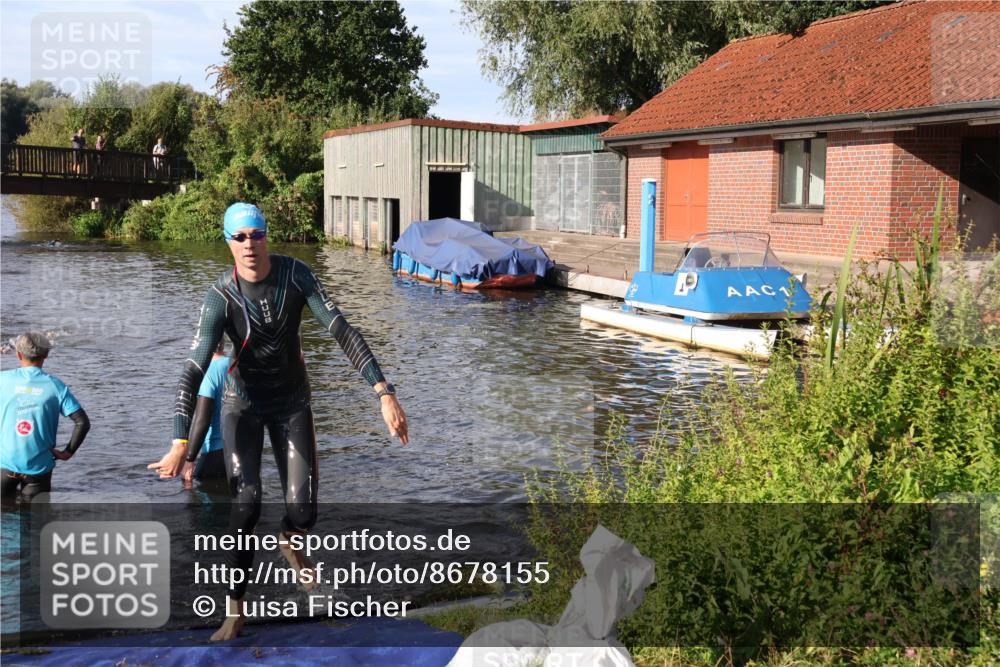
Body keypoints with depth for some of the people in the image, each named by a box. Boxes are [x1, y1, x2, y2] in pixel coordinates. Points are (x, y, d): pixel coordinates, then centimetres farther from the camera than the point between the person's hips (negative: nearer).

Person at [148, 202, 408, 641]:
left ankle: (289, 542, 35)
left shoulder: (296, 274, -19)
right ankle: (235, 611, 2)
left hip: (292, 401, 2)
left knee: (303, 510, -5)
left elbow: (343, 331, -23)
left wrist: (384, 393, -32)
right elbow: (193, 370, -26)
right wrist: (180, 444, -34)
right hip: (243, 403, -1)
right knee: (246, 505, -15)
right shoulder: (221, 297, -23)